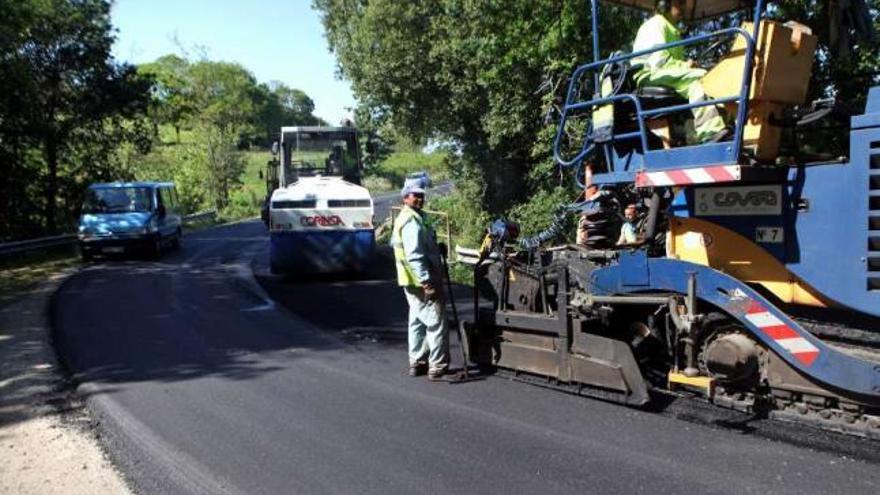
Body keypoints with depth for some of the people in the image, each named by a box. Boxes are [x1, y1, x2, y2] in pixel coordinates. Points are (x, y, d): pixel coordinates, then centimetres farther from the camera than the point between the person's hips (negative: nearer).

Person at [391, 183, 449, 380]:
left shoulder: (403, 218, 15)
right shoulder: (412, 222, -18)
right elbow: (414, 255, -25)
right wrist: (427, 281, -27)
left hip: (412, 282, 11)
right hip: (422, 282, -11)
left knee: (417, 322, 17)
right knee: (436, 322, -6)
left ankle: (417, 363, 24)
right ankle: (438, 367, -3)